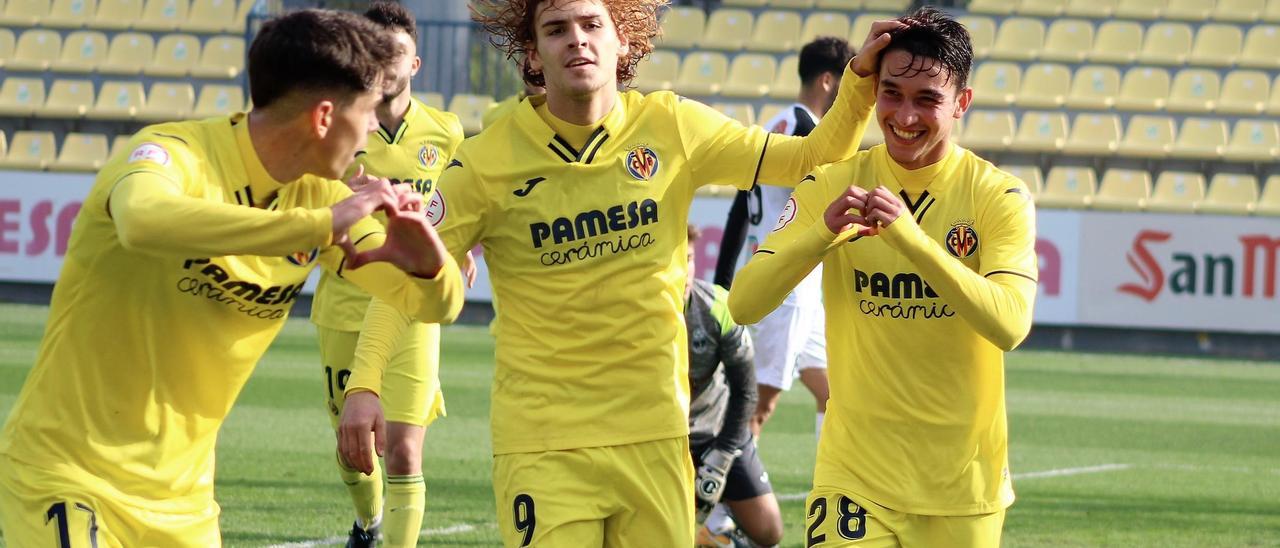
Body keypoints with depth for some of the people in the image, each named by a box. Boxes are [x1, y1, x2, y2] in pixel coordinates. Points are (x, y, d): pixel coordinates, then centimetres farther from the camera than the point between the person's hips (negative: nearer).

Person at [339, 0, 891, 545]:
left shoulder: (669, 128, 1)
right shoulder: (487, 162, -6)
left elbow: (815, 157, 6)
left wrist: (860, 79, -10)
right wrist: (363, 385, -17)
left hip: (654, 434, 3)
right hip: (541, 442, -3)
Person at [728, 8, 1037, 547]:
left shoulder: (998, 195, -5)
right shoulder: (833, 186, 0)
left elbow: (1010, 325, -20)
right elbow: (744, 304, -8)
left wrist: (909, 236, -29)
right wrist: (824, 231, -25)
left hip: (962, 481, 0)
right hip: (856, 477, 0)